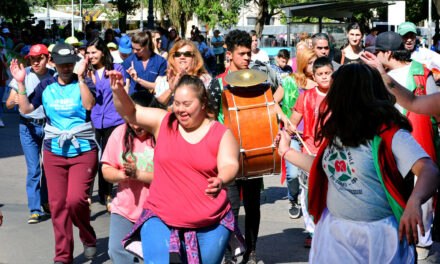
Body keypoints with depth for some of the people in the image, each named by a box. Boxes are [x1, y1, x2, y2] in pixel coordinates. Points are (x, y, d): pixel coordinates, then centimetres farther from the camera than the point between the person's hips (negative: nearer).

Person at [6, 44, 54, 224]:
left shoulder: (54, 76, -2)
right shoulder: (23, 75, -4)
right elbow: (8, 104, -4)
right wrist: (15, 100, -25)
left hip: (49, 125, 1)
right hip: (28, 126, -1)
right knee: (33, 169, -5)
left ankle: (46, 201, 31)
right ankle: (35, 210, -1)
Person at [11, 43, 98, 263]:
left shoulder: (82, 83, -5)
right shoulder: (46, 86, 5)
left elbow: (89, 105, -22)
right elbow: (25, 109, 4)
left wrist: (80, 77, -27)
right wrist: (21, 83, -6)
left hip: (83, 152, -4)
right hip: (54, 153, 4)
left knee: (75, 199, -16)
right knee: (57, 204, 4)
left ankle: (88, 238, 14)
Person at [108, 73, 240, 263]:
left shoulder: (221, 133, 0)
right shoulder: (163, 122, 5)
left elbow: (230, 165, -11)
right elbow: (129, 113, 6)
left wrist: (220, 181, -33)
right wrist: (118, 91, -14)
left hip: (210, 223, 0)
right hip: (161, 219, 0)